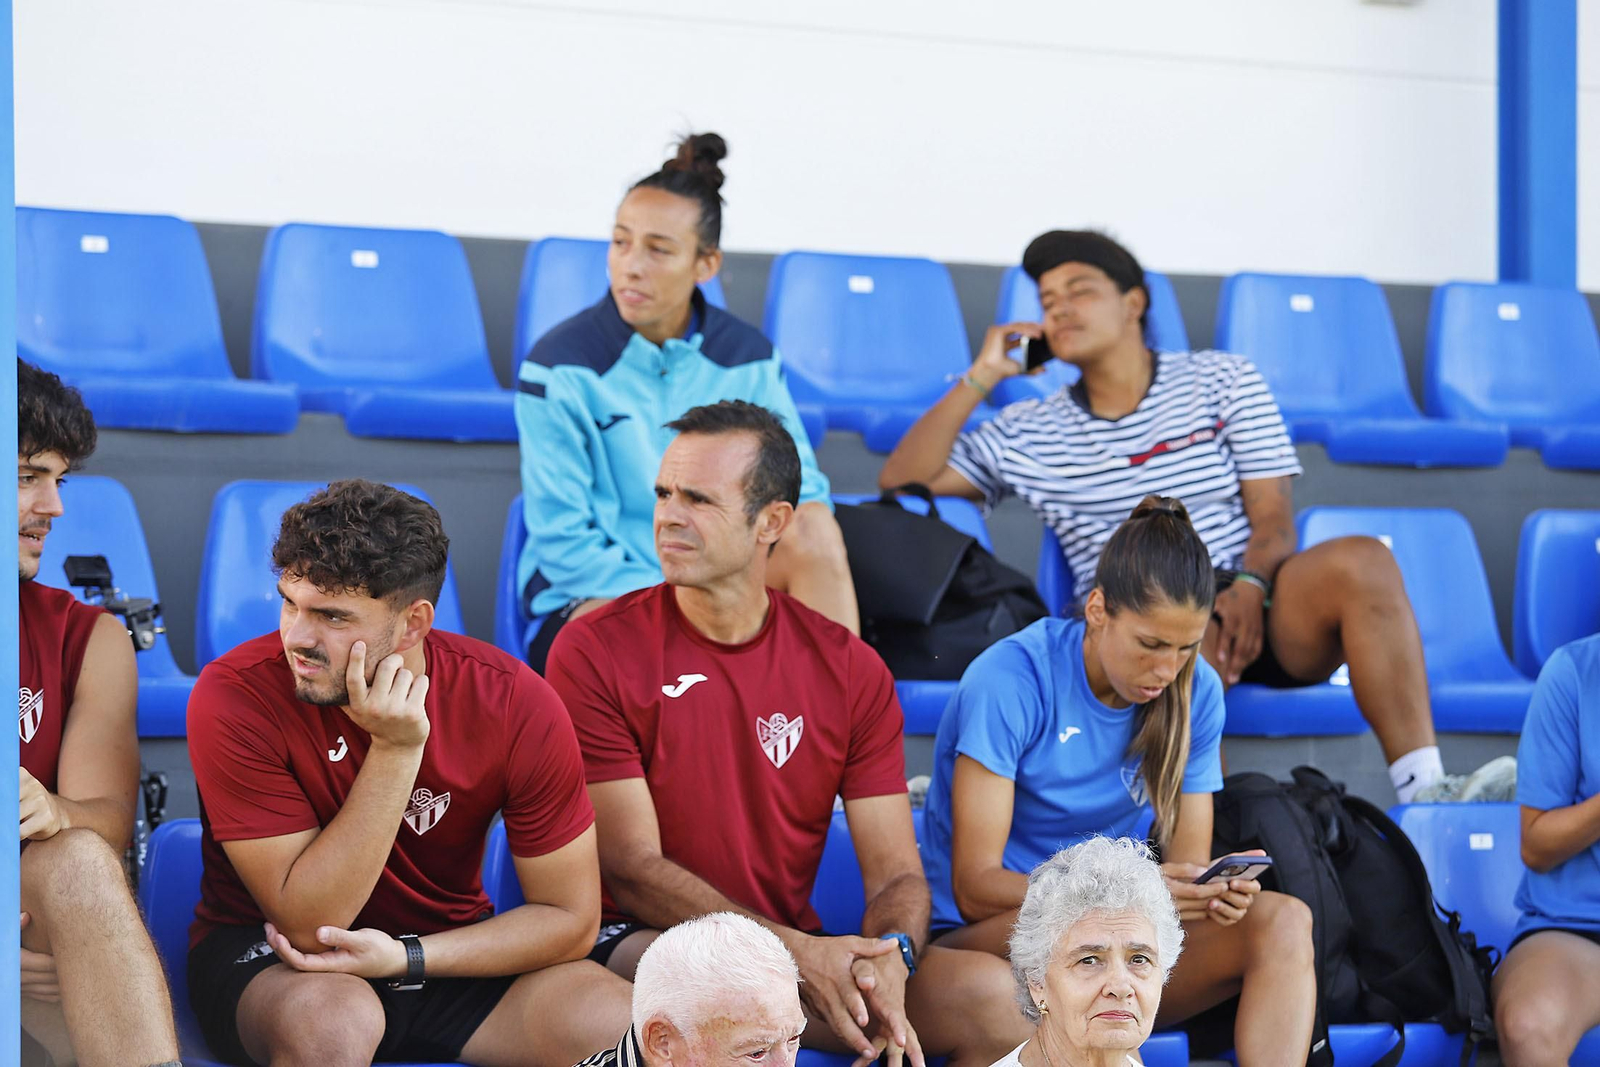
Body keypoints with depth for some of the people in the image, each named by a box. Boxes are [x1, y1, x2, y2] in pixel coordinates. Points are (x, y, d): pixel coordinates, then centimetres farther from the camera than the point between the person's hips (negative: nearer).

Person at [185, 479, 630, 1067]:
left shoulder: (514, 703, -15)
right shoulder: (234, 695, -22)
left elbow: (570, 918, -8)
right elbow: (307, 923, -22)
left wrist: (404, 957, -21)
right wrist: (395, 751, -30)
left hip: (447, 954, 3)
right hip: (267, 960, -2)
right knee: (333, 1017, -38)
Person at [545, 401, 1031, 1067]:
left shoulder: (850, 670, 5)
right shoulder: (594, 653, -5)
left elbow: (897, 874, 3)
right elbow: (630, 868, -10)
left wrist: (890, 959, -22)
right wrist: (798, 953, -22)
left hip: (801, 953, 3)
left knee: (994, 995, -21)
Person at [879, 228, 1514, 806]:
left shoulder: (1224, 381, 15)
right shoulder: (1030, 432, 19)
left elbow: (1273, 516, 6)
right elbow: (902, 480, 14)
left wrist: (1248, 585, -16)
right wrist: (980, 379, 9)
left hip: (1258, 609, 1)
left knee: (1360, 561, -31)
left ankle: (1424, 788, -41)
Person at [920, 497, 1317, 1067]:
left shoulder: (1196, 693, 2)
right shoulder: (1009, 682, -16)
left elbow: (1186, 859, 4)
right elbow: (975, 887, -18)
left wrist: (1212, 892, -22)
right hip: (984, 940, -5)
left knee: (1283, 921, -22)